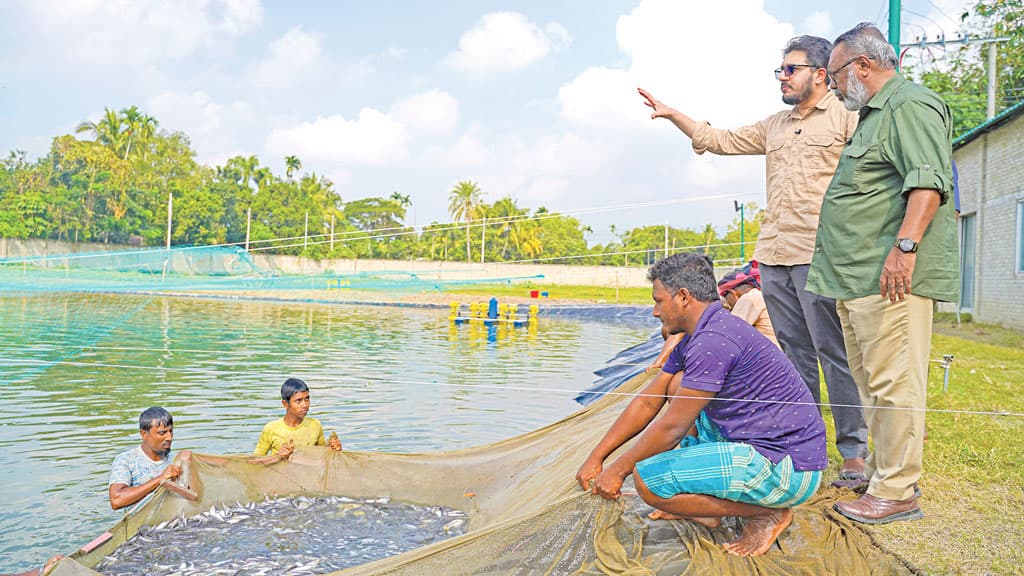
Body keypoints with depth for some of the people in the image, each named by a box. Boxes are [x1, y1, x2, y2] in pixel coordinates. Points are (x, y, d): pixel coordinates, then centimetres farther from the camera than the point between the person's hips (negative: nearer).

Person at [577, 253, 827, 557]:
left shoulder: (714, 339, -21)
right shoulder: (699, 335, 11)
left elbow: (672, 428, -18)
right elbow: (648, 402, 13)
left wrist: (618, 470, -4)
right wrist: (595, 457, 12)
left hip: (788, 470, -10)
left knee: (647, 479, -15)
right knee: (679, 386, 17)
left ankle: (767, 513, -2)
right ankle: (700, 501, 16)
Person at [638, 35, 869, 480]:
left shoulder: (847, 116, 2)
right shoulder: (774, 126, 23)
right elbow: (720, 140, 25)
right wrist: (672, 114, 17)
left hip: (818, 254, -7)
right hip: (773, 256, 7)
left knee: (835, 353, -6)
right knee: (795, 353, 10)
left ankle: (854, 449, 3)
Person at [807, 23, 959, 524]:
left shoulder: (911, 105, -7)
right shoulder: (873, 115, 26)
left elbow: (928, 181, -20)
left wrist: (905, 245, -28)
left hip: (891, 276, -11)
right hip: (858, 277, 11)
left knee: (892, 382, -8)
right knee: (872, 383, 15)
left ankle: (895, 492, -2)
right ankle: (881, 469, 25)